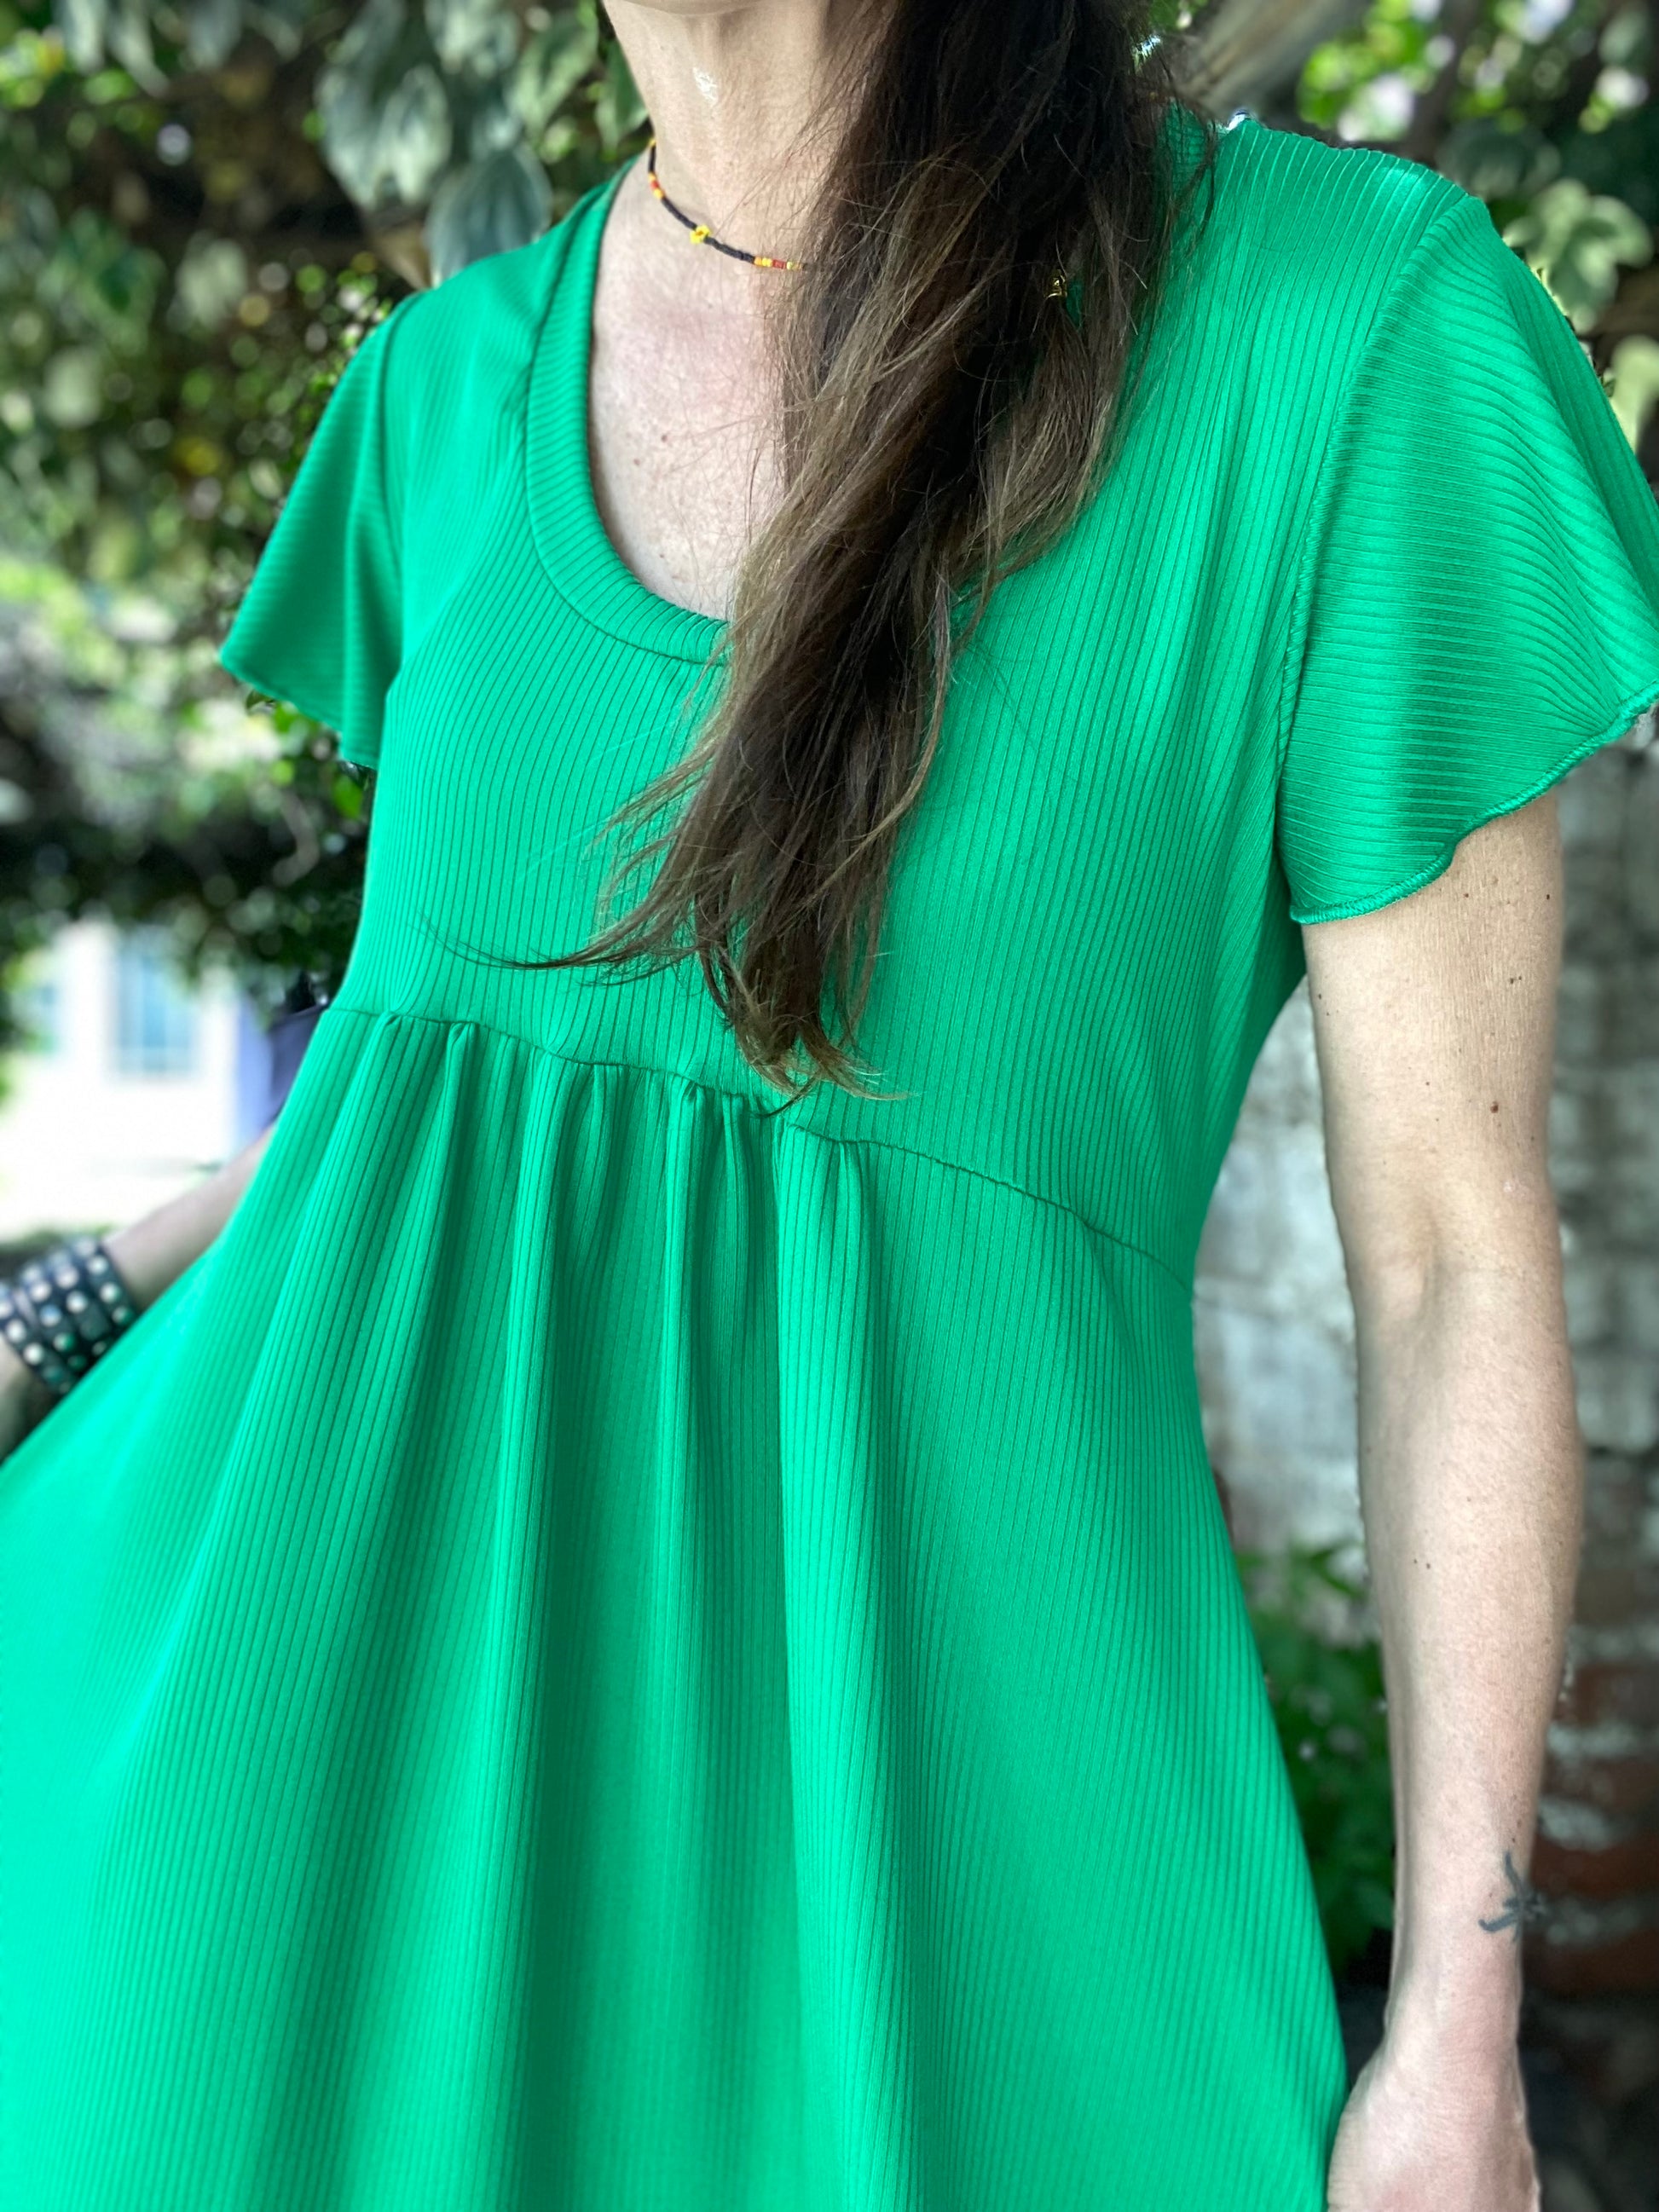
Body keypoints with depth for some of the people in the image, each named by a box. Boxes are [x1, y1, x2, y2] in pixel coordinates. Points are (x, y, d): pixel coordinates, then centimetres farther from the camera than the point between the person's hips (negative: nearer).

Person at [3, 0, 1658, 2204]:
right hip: (374, 1666, 4)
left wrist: (1461, 2023, -3)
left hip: (910, 1730, -3)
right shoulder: (459, 384, 5)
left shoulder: (1338, 317, -11)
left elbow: (1459, 1253, -6)